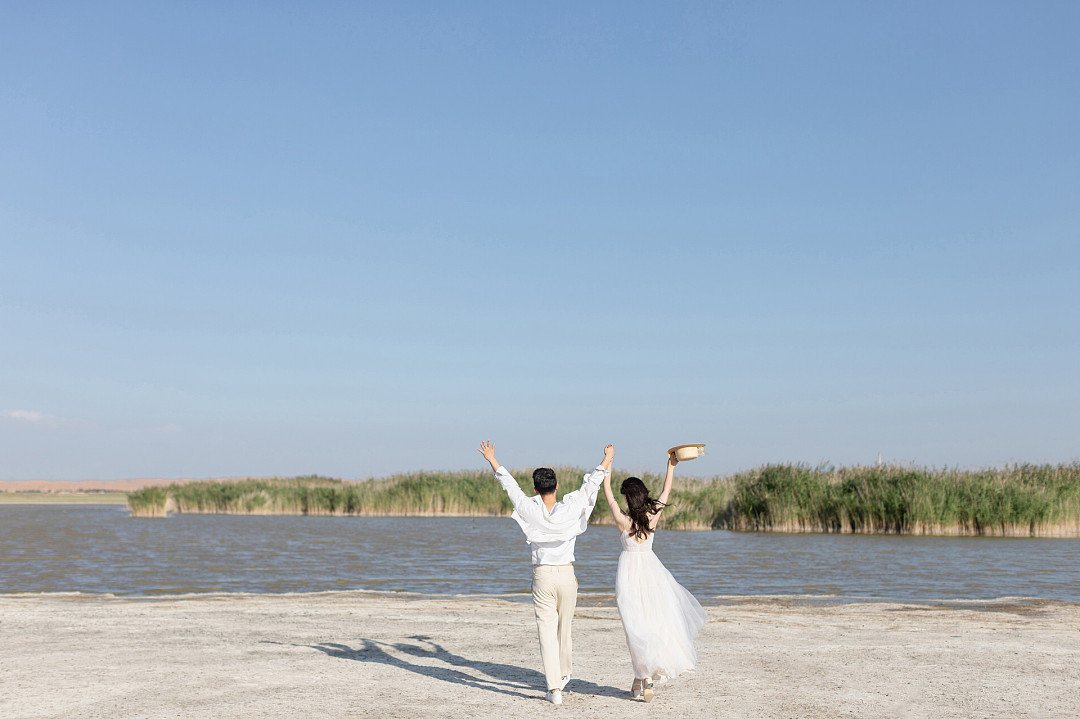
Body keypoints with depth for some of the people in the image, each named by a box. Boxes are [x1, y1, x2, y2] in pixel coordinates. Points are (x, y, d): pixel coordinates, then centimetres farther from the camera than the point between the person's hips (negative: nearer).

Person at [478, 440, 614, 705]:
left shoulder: (530, 510, -8)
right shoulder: (570, 509, -7)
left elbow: (510, 485, 4)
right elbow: (590, 485, 5)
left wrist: (492, 460, 17)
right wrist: (607, 460, 19)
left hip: (542, 576, -1)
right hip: (566, 574, 1)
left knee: (547, 632, -1)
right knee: (564, 628, 18)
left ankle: (554, 688, -6)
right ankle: (563, 674, 36)